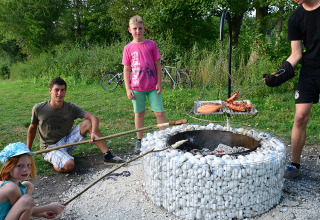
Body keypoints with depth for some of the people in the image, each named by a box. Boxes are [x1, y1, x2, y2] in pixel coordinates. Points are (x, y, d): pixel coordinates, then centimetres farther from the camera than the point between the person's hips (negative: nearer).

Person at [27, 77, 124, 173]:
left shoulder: (71, 108, -7)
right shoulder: (38, 109, -9)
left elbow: (93, 118, -17)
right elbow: (32, 129, 8)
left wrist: (93, 132, -37)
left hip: (66, 141, 3)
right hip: (50, 147, -3)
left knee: (88, 123, -18)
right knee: (68, 166, -35)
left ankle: (107, 156, -18)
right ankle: (54, 161, 2)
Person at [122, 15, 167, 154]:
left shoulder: (151, 44, 2)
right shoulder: (128, 48, 1)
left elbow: (157, 64, 4)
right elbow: (126, 70, 3)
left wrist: (159, 83, -2)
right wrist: (128, 89, -3)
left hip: (152, 86, 0)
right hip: (136, 87, 0)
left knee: (159, 112, -1)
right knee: (139, 113, 10)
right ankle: (139, 141, 23)